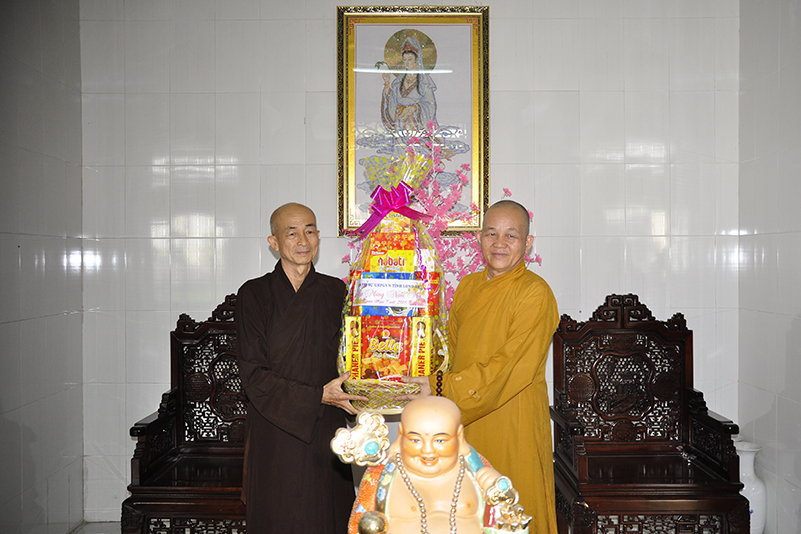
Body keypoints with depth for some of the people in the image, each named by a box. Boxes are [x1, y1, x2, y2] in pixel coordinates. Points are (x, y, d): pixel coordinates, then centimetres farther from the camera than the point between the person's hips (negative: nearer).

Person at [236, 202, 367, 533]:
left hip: (326, 432, 2)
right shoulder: (254, 294, -3)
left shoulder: (336, 292, 5)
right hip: (274, 433, -2)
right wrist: (318, 396, -18)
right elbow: (253, 374, -9)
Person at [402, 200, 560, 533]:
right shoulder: (468, 286, 9)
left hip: (514, 425, -6)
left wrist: (442, 387, -20)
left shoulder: (535, 293, -13)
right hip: (467, 421, 6)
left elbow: (510, 370, -19)